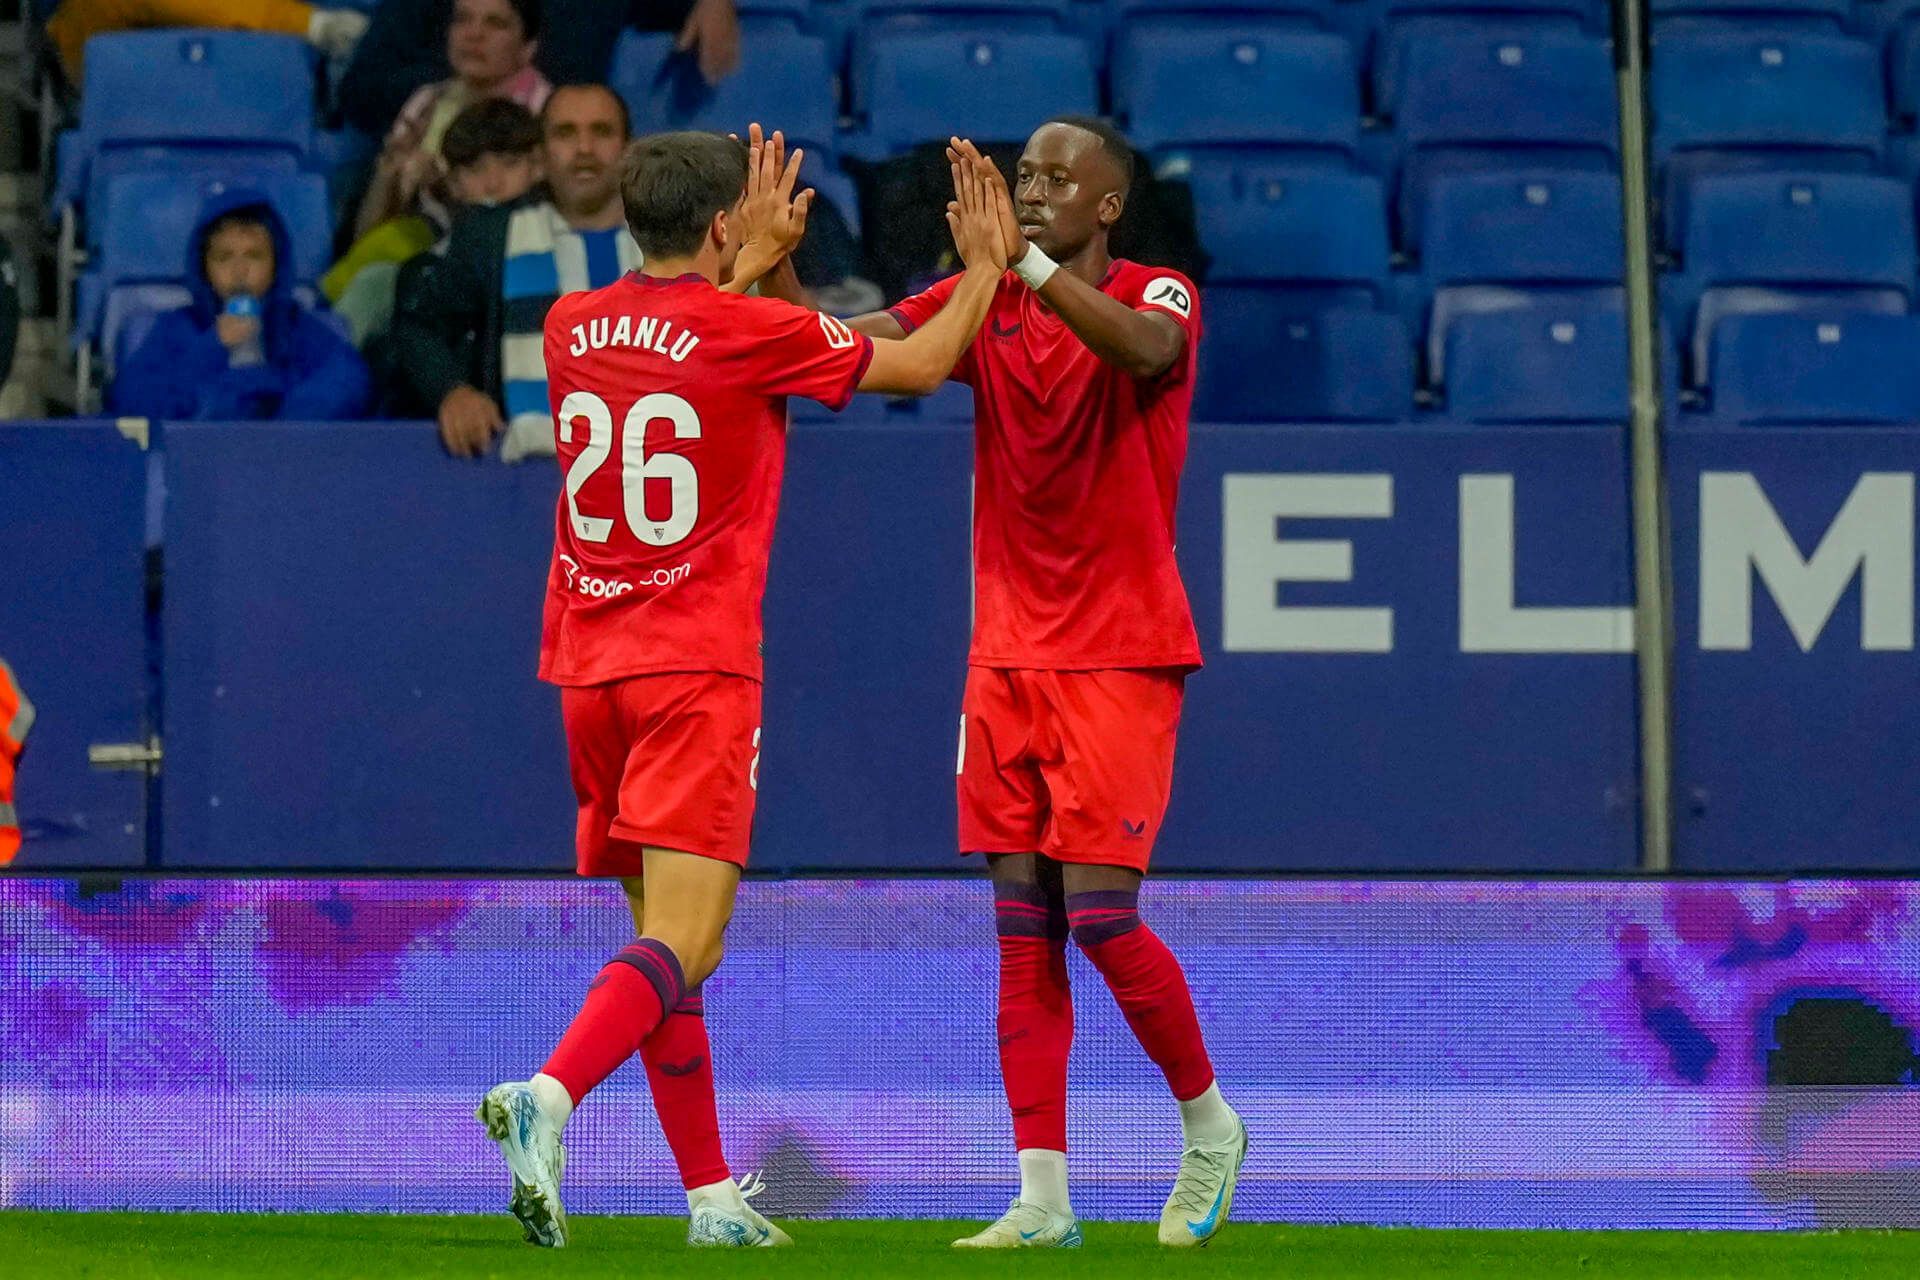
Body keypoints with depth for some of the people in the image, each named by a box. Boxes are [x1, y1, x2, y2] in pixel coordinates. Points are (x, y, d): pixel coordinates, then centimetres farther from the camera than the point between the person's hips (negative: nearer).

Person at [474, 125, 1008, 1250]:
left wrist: (753, 258, 35)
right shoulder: (747, 333, -8)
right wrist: (986, 267, 19)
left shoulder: (574, 327, 7)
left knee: (672, 943, 14)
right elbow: (923, 364, 5)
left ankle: (712, 1194, 17)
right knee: (682, 942, -12)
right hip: (697, 667, -6)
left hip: (588, 665, 6)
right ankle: (548, 1095, -35)